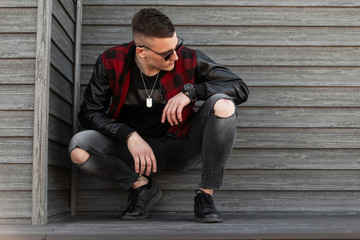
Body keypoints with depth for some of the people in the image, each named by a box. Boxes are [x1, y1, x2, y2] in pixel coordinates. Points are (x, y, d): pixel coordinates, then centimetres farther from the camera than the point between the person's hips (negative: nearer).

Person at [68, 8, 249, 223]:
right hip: (135, 148, 1)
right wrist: (130, 136, -25)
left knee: (223, 105, -27)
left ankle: (205, 195, -16)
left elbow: (240, 88, -11)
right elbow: (90, 113, -8)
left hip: (180, 147, -1)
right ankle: (141, 186, -1)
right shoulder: (112, 62, -12)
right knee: (78, 149, -26)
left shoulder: (188, 60, -14)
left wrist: (190, 91, -26)